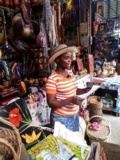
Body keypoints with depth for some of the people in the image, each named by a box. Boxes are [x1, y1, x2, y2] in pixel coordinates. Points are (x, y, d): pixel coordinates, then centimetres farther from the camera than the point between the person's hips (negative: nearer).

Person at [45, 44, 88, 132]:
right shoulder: (52, 79, -21)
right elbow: (51, 103, -19)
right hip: (61, 117, -6)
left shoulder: (70, 72, 0)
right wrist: (70, 100, -28)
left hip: (75, 114, 7)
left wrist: (85, 90, -6)